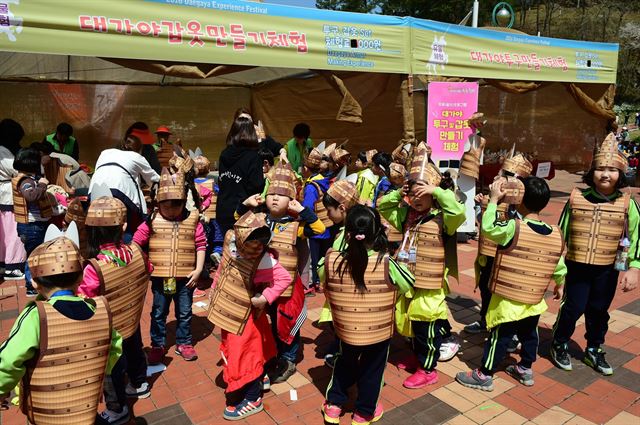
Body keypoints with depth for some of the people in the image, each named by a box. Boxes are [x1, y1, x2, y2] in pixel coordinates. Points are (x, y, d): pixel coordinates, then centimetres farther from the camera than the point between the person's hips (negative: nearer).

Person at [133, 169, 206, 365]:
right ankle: (158, 345, 30)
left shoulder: (193, 220, -4)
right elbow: (136, 243, 1)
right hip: (160, 277, 0)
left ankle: (184, 343, 31)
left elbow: (201, 245, -2)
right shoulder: (152, 221, -3)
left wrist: (198, 269, -7)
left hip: (185, 277, 0)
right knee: (158, 313, 14)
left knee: (184, 313, 13)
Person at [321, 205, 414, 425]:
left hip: (346, 331, 2)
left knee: (345, 363, 29)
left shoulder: (332, 260, -20)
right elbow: (409, 284, -8)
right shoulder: (386, 264, -26)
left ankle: (333, 405, 40)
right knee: (372, 370, 22)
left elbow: (327, 290, 0)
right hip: (379, 333, -2)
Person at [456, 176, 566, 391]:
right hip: (535, 300, 6)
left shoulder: (514, 228, -24)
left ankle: (484, 375, 16)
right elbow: (559, 267, 6)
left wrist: (494, 200, -15)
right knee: (529, 335, 22)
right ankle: (525, 369, 39)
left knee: (499, 338, 4)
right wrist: (559, 285, 25)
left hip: (509, 299, -5)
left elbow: (488, 228, -21)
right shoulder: (557, 234, -2)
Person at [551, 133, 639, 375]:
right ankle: (559, 346, 25)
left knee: (599, 311, 15)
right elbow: (562, 232, 4)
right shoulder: (576, 198, -4)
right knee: (572, 308, 1)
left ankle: (594, 351, 37)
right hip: (577, 266, -1)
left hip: (607, 269, 1)